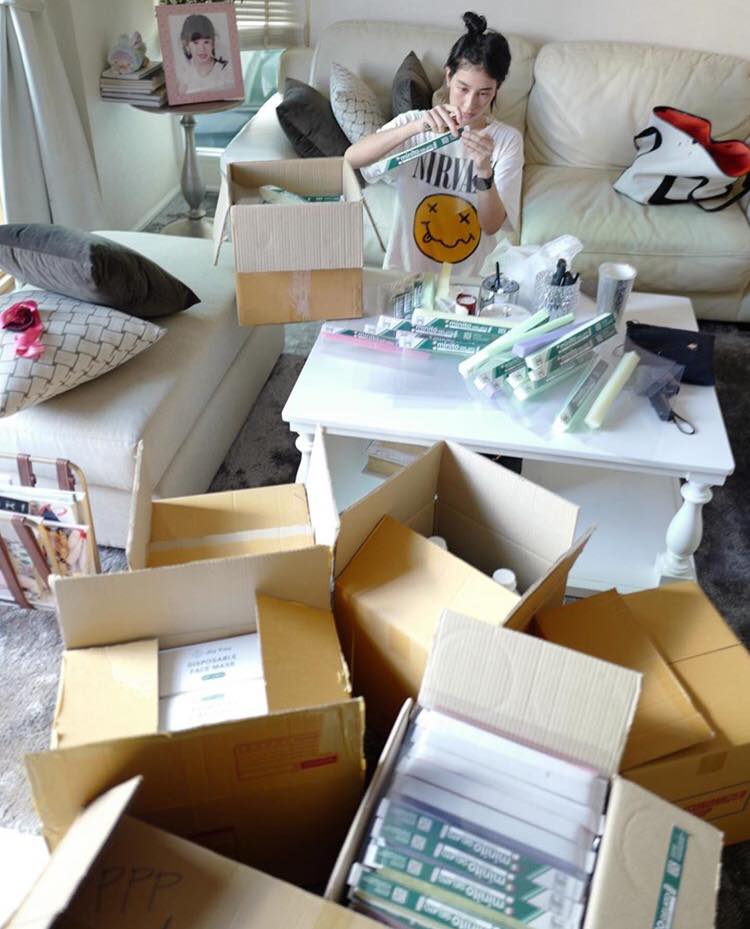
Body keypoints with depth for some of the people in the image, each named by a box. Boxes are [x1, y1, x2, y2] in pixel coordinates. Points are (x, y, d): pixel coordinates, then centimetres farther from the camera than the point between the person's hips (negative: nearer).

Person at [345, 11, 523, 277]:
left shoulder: (507, 140, -1)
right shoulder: (415, 122, -2)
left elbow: (492, 225, -7)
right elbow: (351, 157, -19)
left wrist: (484, 172, -24)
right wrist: (416, 127, -31)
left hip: (471, 277, 1)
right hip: (405, 271, -1)